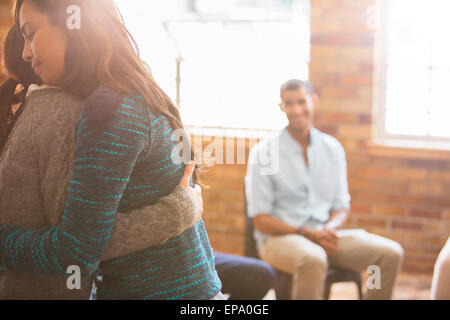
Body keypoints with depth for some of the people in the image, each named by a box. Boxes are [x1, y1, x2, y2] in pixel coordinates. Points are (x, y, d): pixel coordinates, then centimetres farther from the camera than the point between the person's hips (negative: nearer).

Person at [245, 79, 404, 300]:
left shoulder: (332, 148, 10)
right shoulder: (264, 152, -4)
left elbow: (341, 205, 15)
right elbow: (260, 220, -6)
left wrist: (330, 228, -9)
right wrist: (308, 234, -17)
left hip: (323, 234, 5)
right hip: (279, 238, -5)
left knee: (391, 253, -16)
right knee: (313, 260, -40)